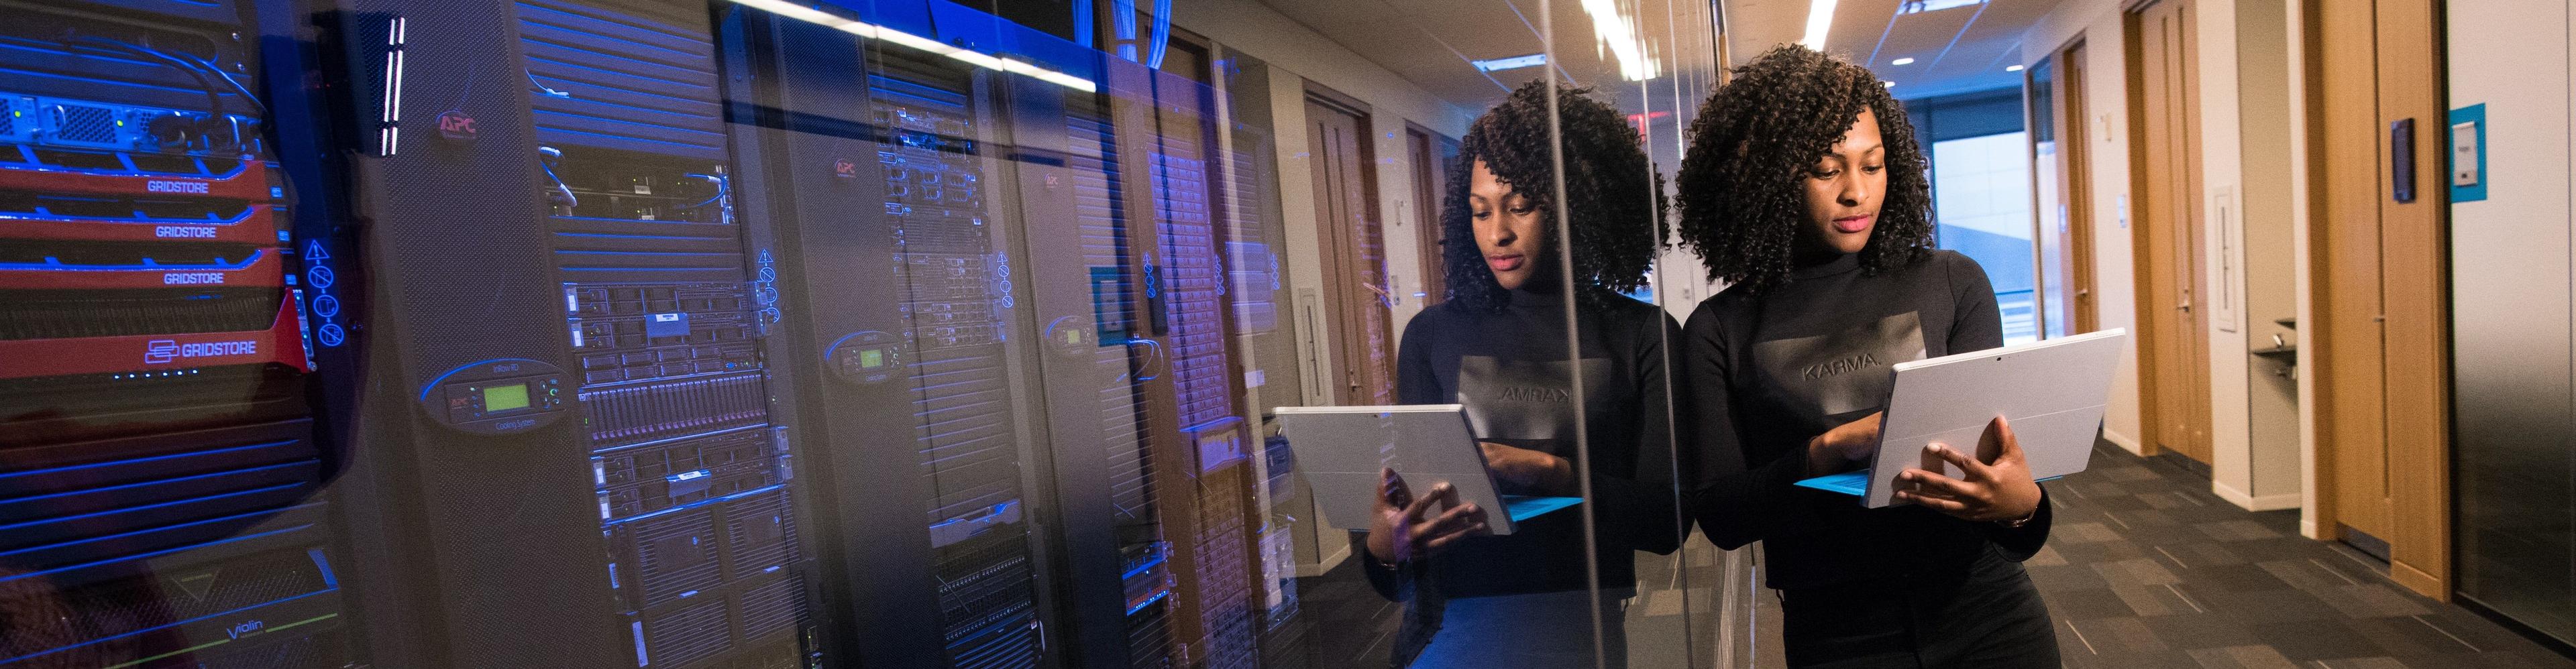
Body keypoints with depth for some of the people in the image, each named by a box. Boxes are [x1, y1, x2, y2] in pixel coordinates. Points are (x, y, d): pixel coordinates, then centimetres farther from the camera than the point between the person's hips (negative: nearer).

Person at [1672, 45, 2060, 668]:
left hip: (1986, 614, 1)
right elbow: (1719, 515, -11)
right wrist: (1833, 449, -26)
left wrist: (2021, 503, -26)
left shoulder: (1953, 283, -2)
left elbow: (1995, 447, -4)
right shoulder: (1721, 331, -7)